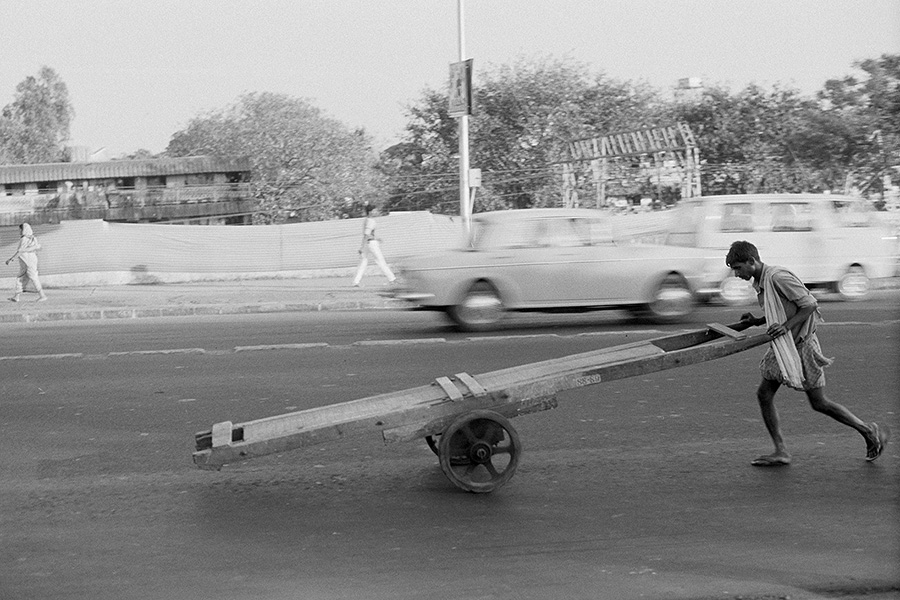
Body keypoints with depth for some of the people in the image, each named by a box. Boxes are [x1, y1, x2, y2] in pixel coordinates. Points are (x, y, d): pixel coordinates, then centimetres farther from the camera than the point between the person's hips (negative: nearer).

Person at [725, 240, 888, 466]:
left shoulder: (778, 277, -21)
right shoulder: (759, 282, 6)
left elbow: (810, 305, -19)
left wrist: (785, 326, -28)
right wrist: (756, 321, 1)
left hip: (801, 344, -9)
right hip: (782, 346, 9)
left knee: (819, 403, 1)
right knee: (764, 395, 0)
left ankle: (870, 431, 16)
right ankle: (781, 452, 4)